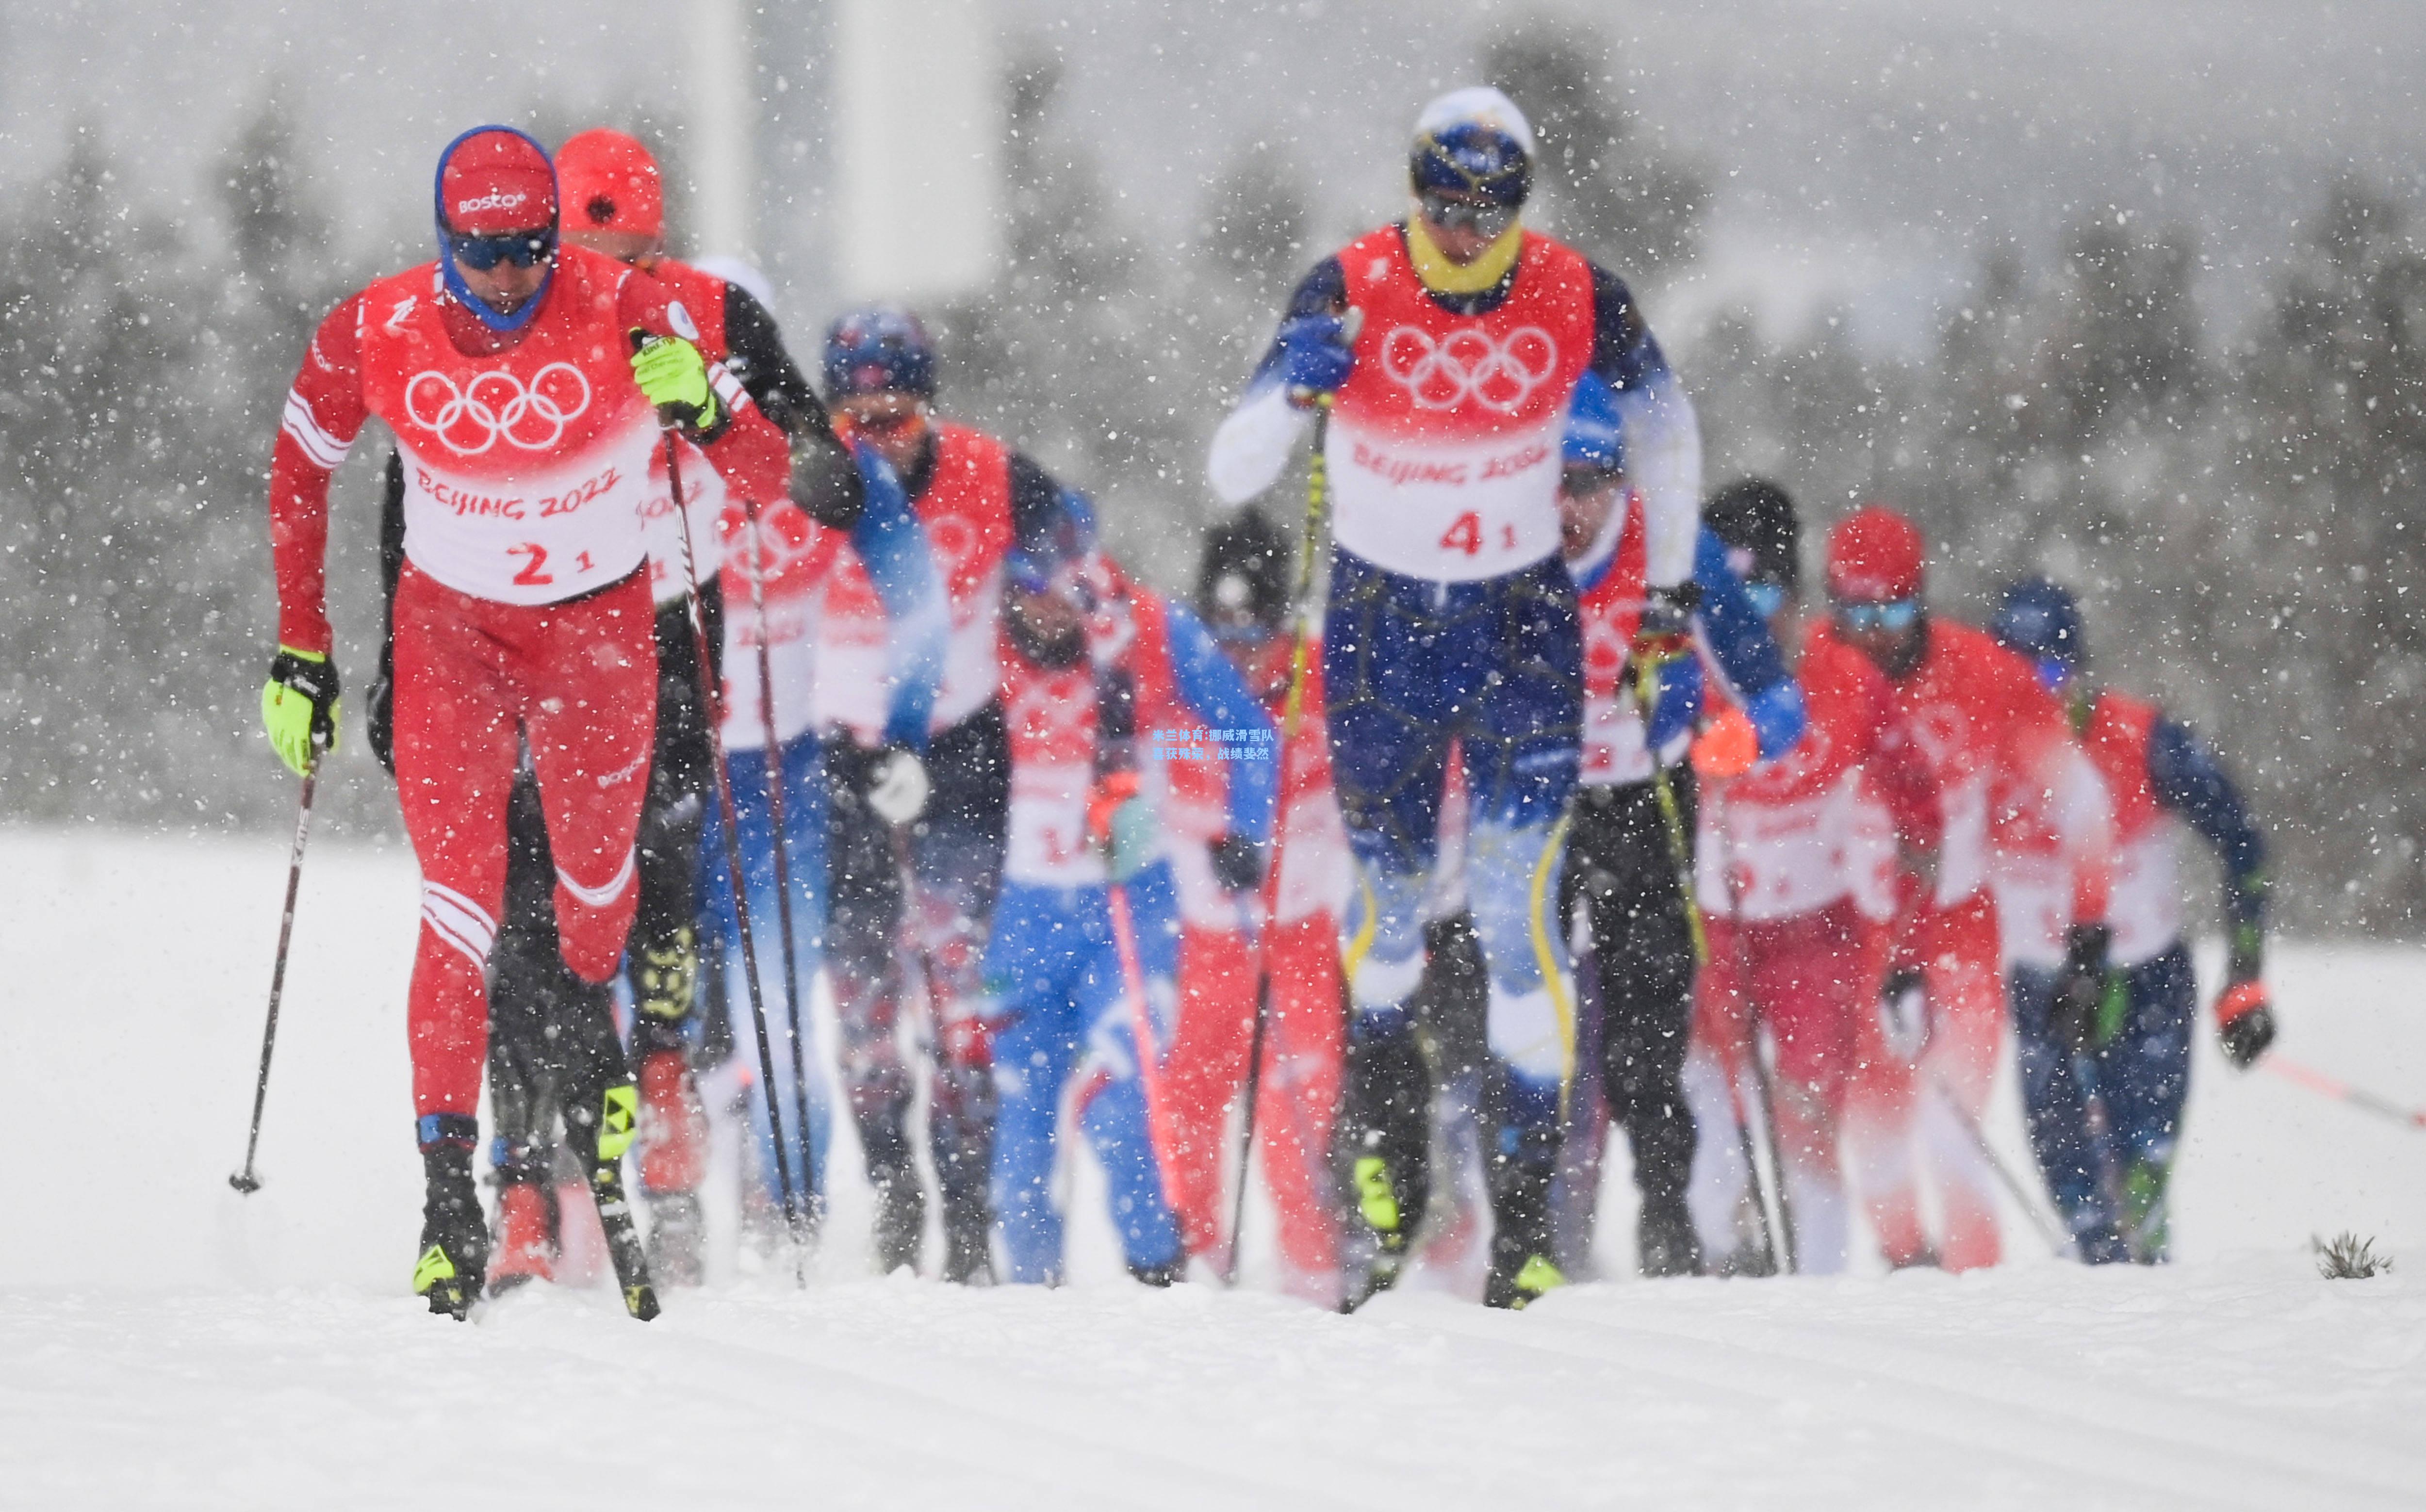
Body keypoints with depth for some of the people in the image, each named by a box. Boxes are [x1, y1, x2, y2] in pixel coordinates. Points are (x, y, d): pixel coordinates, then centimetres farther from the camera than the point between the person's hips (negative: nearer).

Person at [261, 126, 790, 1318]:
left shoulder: (625, 316, -22)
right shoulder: (378, 335, -17)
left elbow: (768, 481, -19)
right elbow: (298, 472, 2)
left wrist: (702, 409, -40)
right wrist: (300, 648, 2)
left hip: (599, 626, 0)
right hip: (450, 626, 0)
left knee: (597, 881, 14)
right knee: (461, 893, -13)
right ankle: (449, 1174, -14)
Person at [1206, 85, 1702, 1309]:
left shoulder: (1576, 299, -11)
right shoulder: (1350, 292, -15)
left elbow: (1665, 427, 9)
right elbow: (1231, 475, -16)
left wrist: (1667, 582, 11)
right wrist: (1297, 390, -35)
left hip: (1523, 625, 0)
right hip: (1380, 624, 0)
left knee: (1519, 908, -10)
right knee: (1390, 902, 9)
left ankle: (1526, 1204, -8)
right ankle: (1382, 1126, 35)